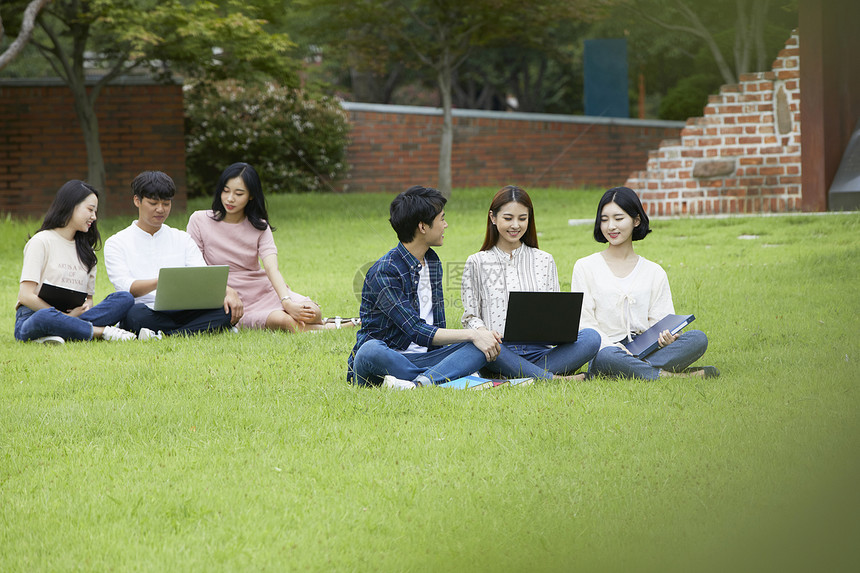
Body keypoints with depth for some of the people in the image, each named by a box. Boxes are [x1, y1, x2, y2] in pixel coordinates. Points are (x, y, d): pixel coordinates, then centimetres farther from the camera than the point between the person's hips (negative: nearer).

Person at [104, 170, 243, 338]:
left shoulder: (182, 239, 21)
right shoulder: (116, 243, 8)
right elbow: (126, 287, -9)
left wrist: (228, 291, -15)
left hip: (182, 311, 4)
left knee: (229, 308, -26)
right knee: (135, 313, -41)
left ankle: (163, 337, -36)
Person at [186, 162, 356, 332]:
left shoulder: (259, 227, 4)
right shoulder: (200, 221, -1)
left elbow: (272, 268, -12)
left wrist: (287, 303, -30)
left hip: (265, 290, 3)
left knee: (313, 312, -27)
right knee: (283, 321, -32)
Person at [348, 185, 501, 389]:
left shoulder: (433, 262, 15)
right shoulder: (385, 272, -14)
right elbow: (417, 332, -20)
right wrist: (472, 334, -20)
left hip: (423, 357, 7)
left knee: (487, 345, -16)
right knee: (371, 350, -42)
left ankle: (418, 383, -38)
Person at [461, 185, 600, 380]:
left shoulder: (544, 261, 18)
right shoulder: (477, 263, 12)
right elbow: (470, 316, 7)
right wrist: (483, 332, -17)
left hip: (538, 351, 2)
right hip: (499, 354, -2)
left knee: (591, 337, -24)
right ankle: (552, 378, -38)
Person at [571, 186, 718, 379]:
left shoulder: (655, 273, 16)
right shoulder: (585, 267, 9)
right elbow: (584, 322, 1)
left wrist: (666, 338, -15)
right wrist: (616, 348, -18)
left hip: (645, 351, 3)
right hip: (606, 348, -3)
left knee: (698, 338, -23)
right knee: (606, 357, -41)